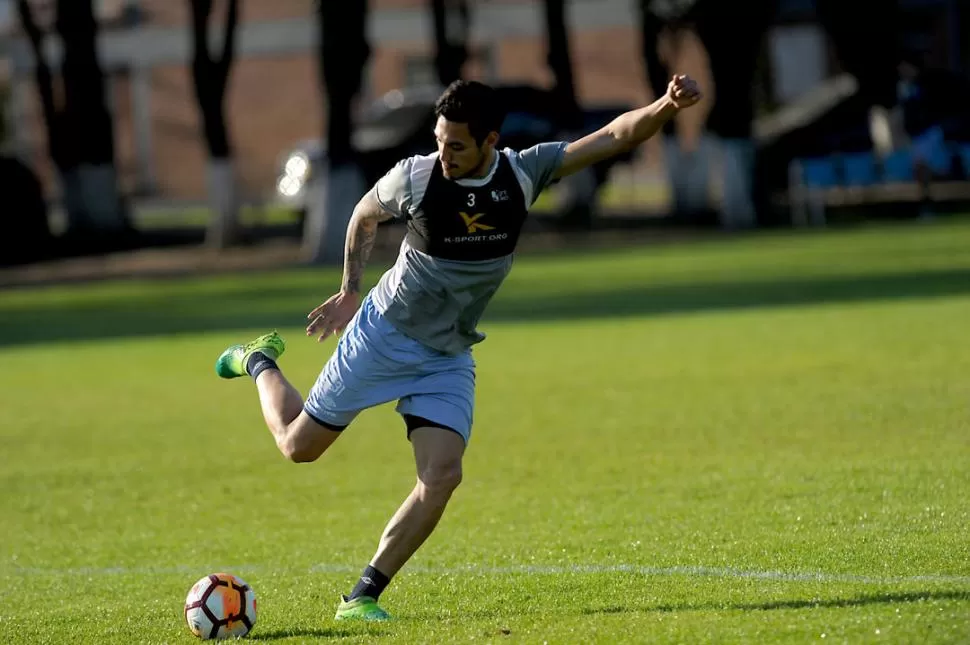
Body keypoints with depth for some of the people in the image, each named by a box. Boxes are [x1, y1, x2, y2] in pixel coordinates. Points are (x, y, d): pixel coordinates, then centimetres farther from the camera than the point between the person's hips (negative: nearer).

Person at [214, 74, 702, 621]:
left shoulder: (523, 174, -14)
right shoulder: (415, 177, -19)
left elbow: (615, 137, -21)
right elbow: (365, 216, 4)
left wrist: (666, 106, -37)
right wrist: (351, 290, 6)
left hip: (449, 359, 2)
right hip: (382, 335, -2)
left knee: (442, 474, -16)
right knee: (298, 445, 5)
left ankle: (363, 596, -5)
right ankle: (260, 363, 38)